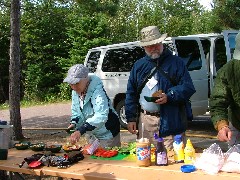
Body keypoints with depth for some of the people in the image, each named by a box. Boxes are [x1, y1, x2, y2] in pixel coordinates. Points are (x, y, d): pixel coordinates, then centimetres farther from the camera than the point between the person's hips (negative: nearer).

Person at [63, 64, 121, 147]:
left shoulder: (97, 90, -28)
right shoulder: (76, 91, -3)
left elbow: (101, 116, -40)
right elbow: (76, 111, 10)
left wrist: (81, 131, -47)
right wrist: (73, 123, -11)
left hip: (108, 134, -7)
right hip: (92, 134, 7)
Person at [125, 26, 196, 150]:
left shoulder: (176, 62, 3)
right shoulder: (139, 65, 14)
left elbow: (188, 88, -3)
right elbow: (131, 93, 15)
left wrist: (169, 97, -18)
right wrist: (131, 118, 7)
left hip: (170, 122, -3)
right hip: (146, 121, 3)